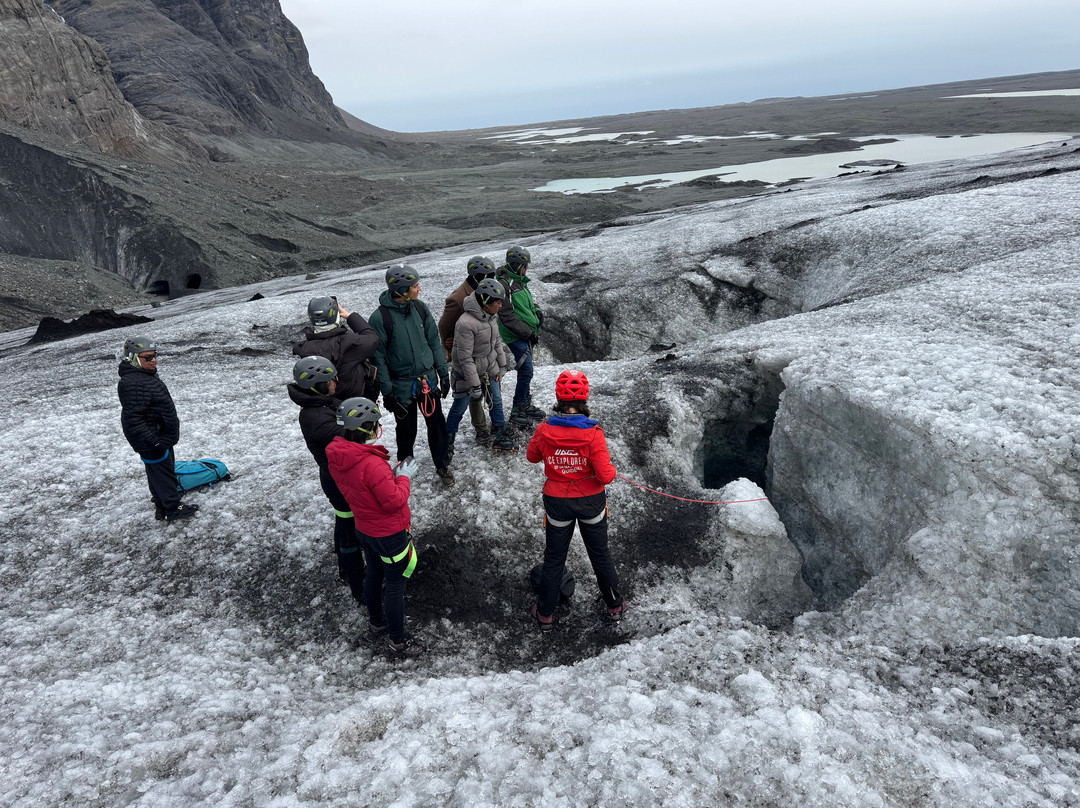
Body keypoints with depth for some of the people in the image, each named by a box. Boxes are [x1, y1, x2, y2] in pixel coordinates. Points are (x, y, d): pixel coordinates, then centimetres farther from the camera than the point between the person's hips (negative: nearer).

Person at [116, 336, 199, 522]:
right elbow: (133, 418, -28)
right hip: (151, 439, -11)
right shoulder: (132, 384, -25)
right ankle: (173, 509, 12)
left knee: (162, 471, 21)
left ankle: (162, 507, 35)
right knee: (162, 472, 0)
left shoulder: (147, 375, 10)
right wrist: (153, 441, -28)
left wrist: (170, 435, 26)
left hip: (161, 436, 11)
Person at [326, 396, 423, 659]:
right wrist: (404, 477, -12)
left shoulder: (336, 457, -8)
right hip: (389, 534, -8)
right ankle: (397, 642, 25)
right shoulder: (373, 465, -35)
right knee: (395, 585, 9)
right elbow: (395, 502, -27)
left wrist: (391, 473, 1)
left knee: (374, 574, 27)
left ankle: (376, 625, 48)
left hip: (363, 527, 8)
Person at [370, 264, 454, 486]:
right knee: (407, 429, 13)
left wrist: (443, 373, 5)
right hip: (402, 385, -4)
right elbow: (378, 357, -12)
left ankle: (442, 465, 30)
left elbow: (434, 341, 6)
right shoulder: (380, 318, -18)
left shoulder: (420, 308, -3)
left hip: (428, 379, 4)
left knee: (437, 423, 11)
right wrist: (386, 391, -11)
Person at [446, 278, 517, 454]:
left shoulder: (490, 316, -4)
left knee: (496, 402, 17)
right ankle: (448, 440, 30)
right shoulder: (466, 323, -30)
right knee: (459, 409, 9)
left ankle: (502, 438, 33)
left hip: (489, 371, 8)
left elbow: (497, 341, 14)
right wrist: (475, 385, -22)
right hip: (468, 374, -7)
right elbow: (465, 358, -26)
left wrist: (502, 363, 20)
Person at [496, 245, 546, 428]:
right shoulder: (505, 284, -19)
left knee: (526, 371, 17)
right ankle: (516, 412, 0)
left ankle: (526, 404, 30)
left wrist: (537, 310, 4)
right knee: (526, 372, -11)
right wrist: (528, 332, -19)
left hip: (527, 334, 9)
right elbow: (507, 317, -21)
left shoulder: (520, 281, 11)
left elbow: (529, 300, 27)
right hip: (516, 336, -9)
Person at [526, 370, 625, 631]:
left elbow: (532, 456, 3)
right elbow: (605, 476, -21)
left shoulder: (544, 431, -17)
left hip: (557, 502, 1)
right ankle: (615, 605, 41)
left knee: (554, 559, 19)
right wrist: (611, 469, 0)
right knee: (600, 554, 22)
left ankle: (545, 614, 34)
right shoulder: (593, 433, -23)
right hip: (591, 501, -1)